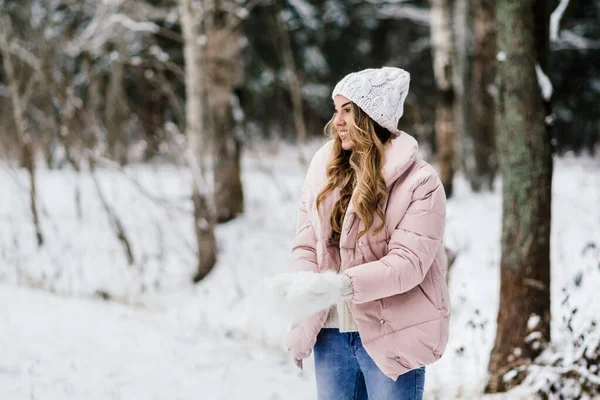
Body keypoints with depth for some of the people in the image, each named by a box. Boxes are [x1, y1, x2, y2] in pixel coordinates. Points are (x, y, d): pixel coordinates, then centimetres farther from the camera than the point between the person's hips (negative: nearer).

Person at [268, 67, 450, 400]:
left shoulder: (420, 182, -11)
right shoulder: (323, 165, 4)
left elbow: (408, 262, -18)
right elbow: (306, 244, 3)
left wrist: (341, 286, -30)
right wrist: (303, 285, -18)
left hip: (391, 335, -5)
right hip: (330, 331, 5)